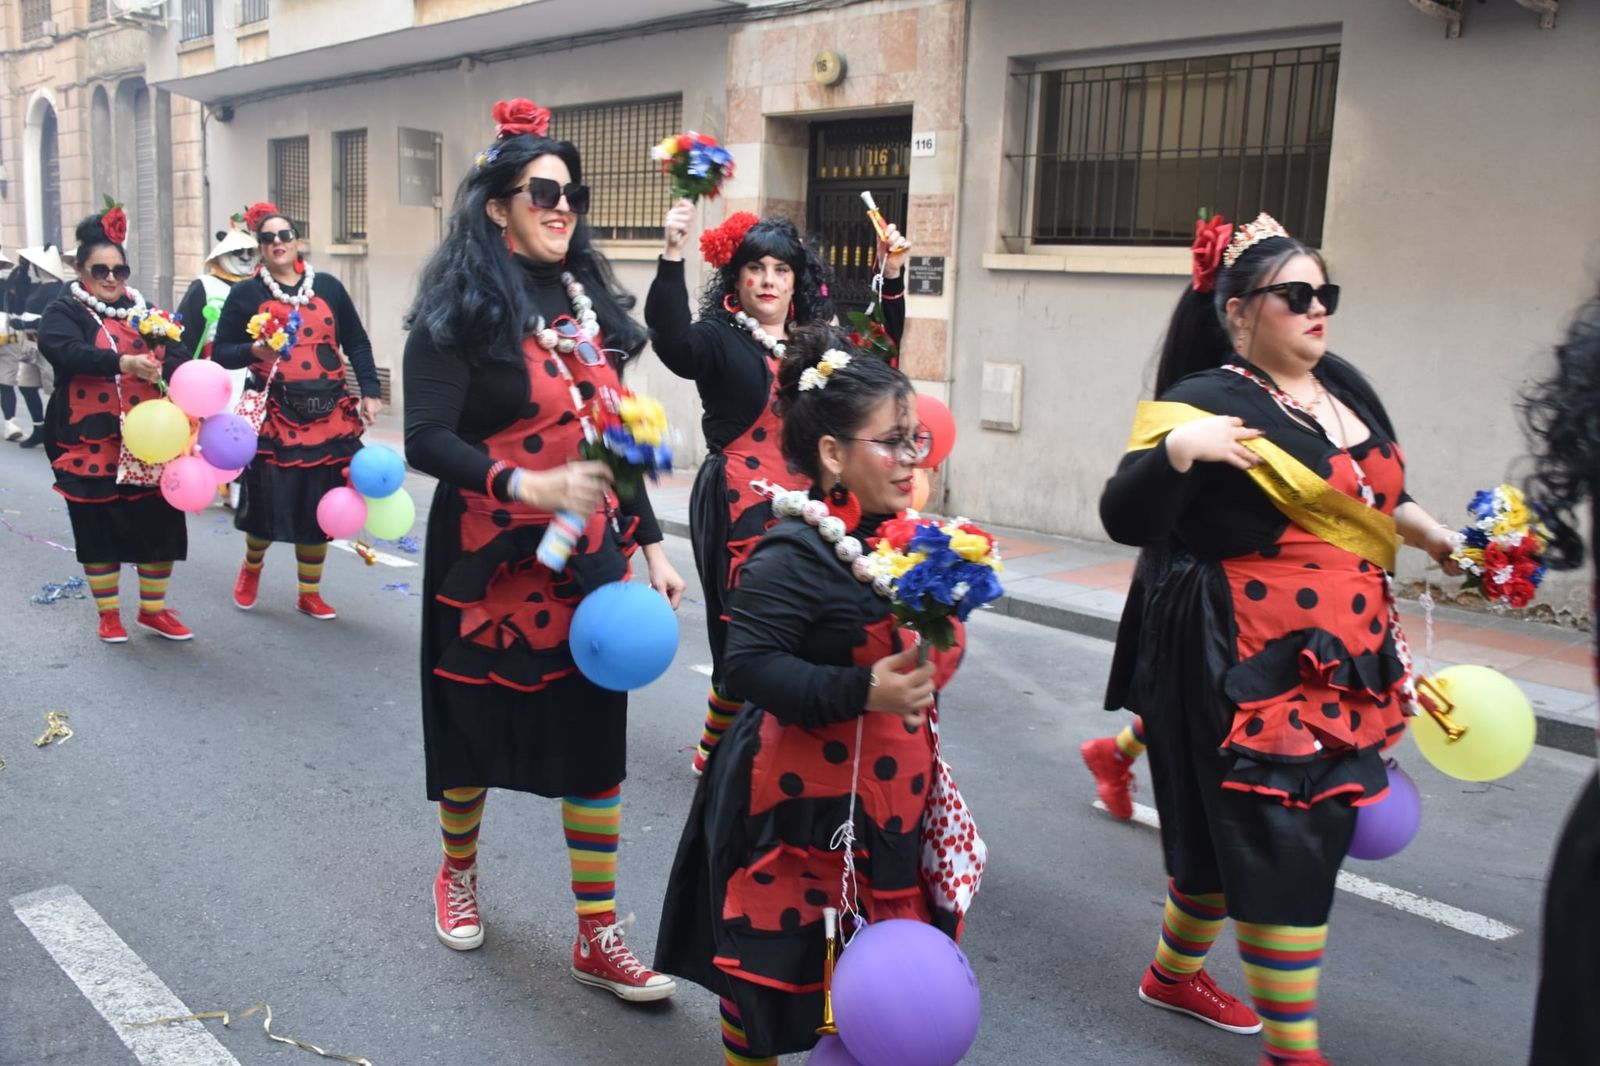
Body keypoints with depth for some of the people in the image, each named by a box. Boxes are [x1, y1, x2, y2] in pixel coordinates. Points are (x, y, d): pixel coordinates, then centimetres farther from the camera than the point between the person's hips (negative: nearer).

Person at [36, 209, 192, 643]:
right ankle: (108, 614, 22)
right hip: (91, 445, -3)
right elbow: (70, 353, -21)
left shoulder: (144, 311, 14)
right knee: (100, 531, 5)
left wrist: (164, 368, -23)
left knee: (160, 526, 5)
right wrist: (124, 362, -35)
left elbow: (176, 355, 0)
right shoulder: (63, 313, 0)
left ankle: (153, 609, 22)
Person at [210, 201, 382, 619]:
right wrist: (254, 351, -18)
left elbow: (356, 343, 11)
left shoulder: (327, 286, 7)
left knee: (319, 508, 7)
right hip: (273, 415, -2)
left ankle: (310, 594, 23)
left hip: (328, 413, 2)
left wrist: (369, 391, 2)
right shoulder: (245, 294, 2)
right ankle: (251, 567, 34)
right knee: (267, 504, 0)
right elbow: (221, 353, 2)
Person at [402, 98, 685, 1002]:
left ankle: (599, 936, 16)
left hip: (591, 560, 5)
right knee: (477, 726, 12)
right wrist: (527, 484, -30)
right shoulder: (461, 311, -9)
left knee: (598, 736, 4)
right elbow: (427, 439, -16)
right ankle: (459, 870, 42)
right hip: (491, 562, -4)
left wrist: (651, 545, 11)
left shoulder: (588, 300, 9)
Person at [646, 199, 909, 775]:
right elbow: (671, 338, -23)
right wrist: (672, 254, -34)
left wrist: (892, 277, 8)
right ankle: (716, 751, 16)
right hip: (738, 506, -5)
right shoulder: (718, 340, -3)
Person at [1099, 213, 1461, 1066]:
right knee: (1279, 845, -3)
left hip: (1345, 658, 8)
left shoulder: (1343, 384, 11)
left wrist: (1433, 535, 19)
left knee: (1234, 831, 18)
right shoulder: (1209, 401, -13)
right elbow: (1125, 520, -23)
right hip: (1253, 663, -8)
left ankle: (1175, 971, 39)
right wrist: (1176, 447, -38)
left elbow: (1379, 494, 28)